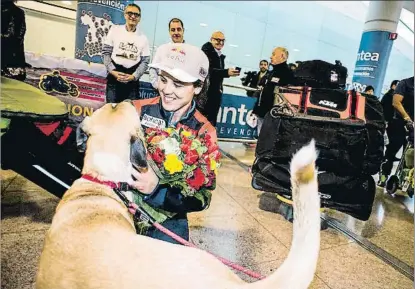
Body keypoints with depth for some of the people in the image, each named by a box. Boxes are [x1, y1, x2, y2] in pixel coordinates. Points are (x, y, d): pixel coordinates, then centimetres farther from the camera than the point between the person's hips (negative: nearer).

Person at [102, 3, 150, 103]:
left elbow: (145, 61, 3)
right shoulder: (115, 29, 7)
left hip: (132, 78, 1)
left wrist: (134, 76, -11)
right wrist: (112, 71, -10)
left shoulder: (143, 38, 7)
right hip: (114, 76, 0)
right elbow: (106, 52, 5)